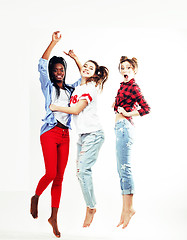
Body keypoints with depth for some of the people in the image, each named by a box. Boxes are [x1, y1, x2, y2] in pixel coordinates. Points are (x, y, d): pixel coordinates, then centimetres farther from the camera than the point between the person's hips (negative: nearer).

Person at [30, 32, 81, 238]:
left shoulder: (70, 89, 18)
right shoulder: (48, 87, 6)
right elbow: (42, 66, -6)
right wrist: (53, 43, -9)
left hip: (65, 135, 4)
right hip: (50, 133, -4)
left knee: (59, 177, 3)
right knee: (51, 173, -13)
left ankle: (54, 217, 9)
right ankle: (35, 197, 17)